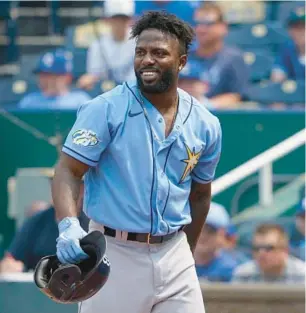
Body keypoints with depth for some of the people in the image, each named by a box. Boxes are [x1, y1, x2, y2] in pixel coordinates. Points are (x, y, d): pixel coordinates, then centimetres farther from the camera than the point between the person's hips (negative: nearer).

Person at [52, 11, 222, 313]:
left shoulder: (205, 125, 6)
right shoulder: (105, 110, -7)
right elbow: (67, 171, -12)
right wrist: (68, 225, -29)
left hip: (174, 255, 4)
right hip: (115, 255, -4)